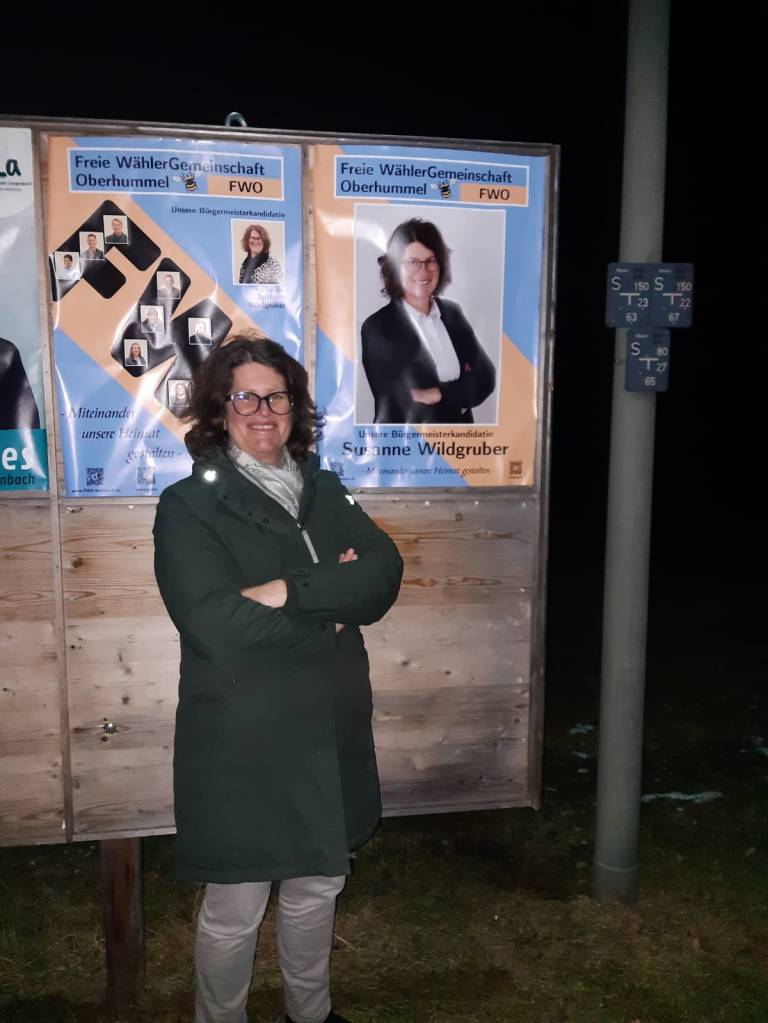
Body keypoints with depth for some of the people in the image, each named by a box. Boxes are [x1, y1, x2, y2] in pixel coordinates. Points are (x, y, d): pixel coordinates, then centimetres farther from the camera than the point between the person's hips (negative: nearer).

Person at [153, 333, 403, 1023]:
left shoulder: (324, 491, 7)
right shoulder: (189, 505, -9)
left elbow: (384, 574, -8)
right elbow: (217, 625, -23)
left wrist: (291, 591, -23)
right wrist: (332, 605, -14)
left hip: (329, 735, 5)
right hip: (240, 745, -5)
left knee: (318, 886, 22)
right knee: (235, 912, 11)